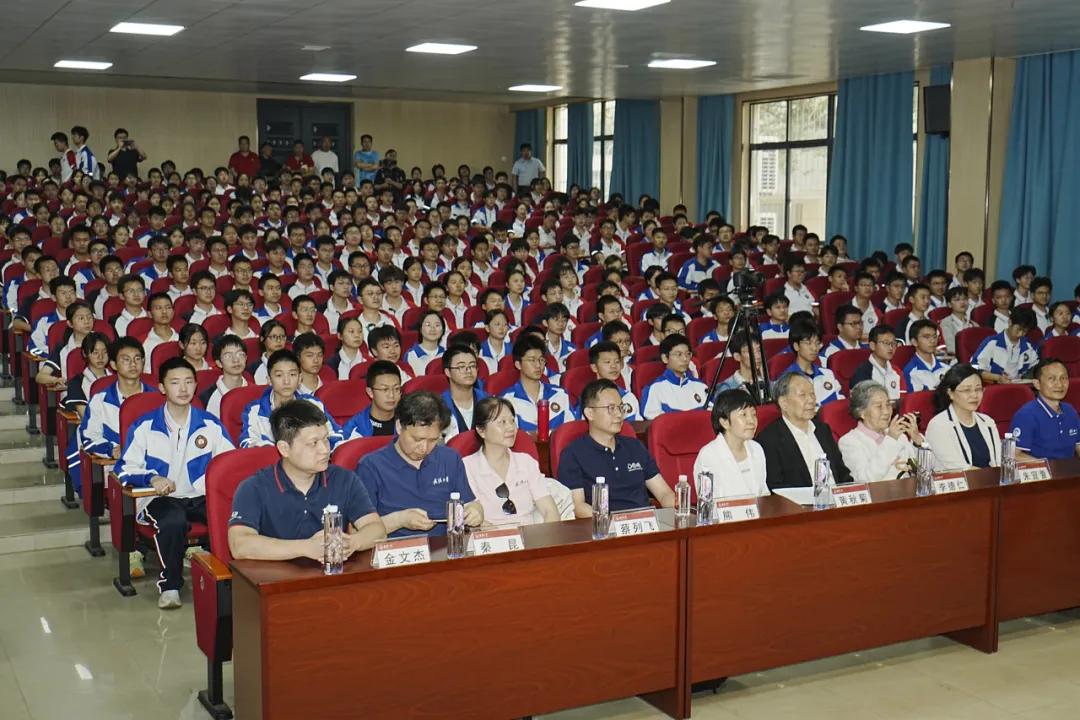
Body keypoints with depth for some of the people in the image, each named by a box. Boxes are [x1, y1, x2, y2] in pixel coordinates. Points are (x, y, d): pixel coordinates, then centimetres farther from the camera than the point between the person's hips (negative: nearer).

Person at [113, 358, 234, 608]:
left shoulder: (210, 424, 10)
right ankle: (169, 585, -19)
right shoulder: (144, 426, 4)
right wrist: (152, 479, -18)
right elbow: (124, 468, 2)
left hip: (201, 497, 2)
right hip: (161, 498, -2)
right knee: (173, 519, -39)